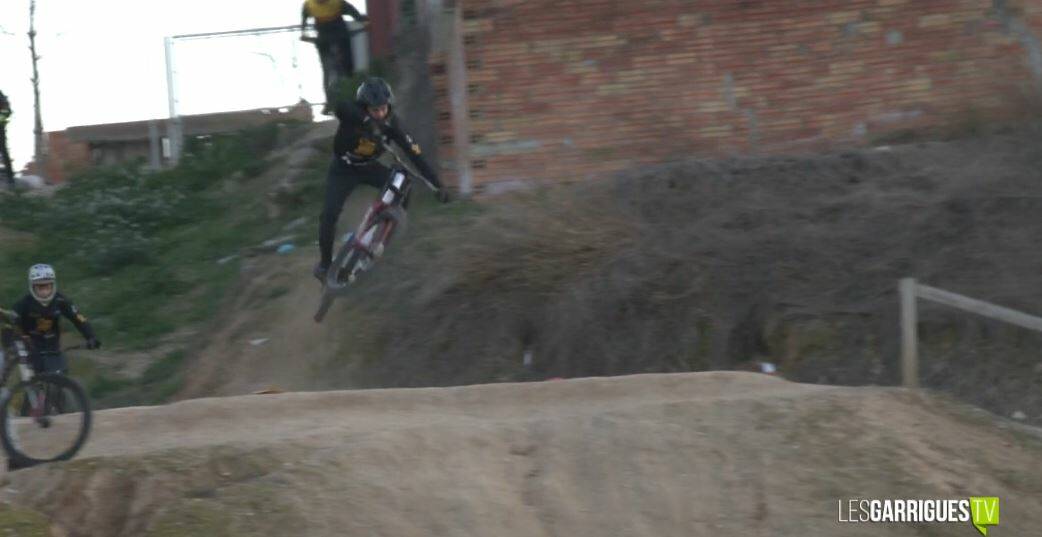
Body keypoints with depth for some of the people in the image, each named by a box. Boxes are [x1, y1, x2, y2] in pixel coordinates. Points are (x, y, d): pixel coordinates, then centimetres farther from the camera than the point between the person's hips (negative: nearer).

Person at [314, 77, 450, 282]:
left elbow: (414, 153, -21)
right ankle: (325, 262, -4)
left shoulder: (390, 124, -21)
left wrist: (437, 184, -26)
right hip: (343, 170, -3)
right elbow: (341, 107, -55)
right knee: (330, 213, -20)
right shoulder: (352, 115, -29)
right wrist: (367, 121, -71)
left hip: (368, 167, 3)